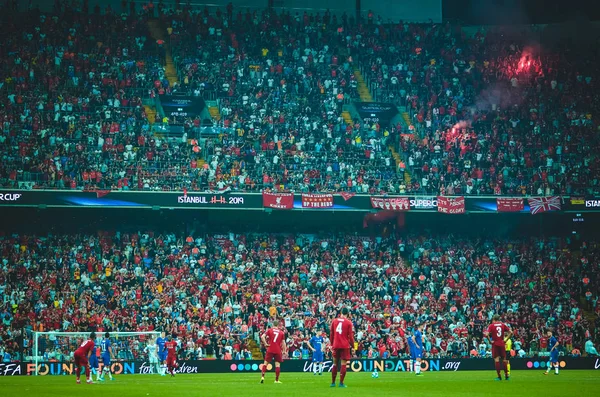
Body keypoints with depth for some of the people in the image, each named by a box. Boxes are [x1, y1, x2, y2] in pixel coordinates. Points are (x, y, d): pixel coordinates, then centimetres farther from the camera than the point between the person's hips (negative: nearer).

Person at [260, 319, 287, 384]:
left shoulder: (269, 330, 3)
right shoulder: (282, 332, 6)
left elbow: (262, 337, -10)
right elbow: (283, 342, 3)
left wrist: (265, 344, -3)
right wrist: (284, 351, 8)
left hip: (270, 350, 0)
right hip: (278, 351, 0)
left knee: (265, 363, 7)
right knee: (277, 364, 4)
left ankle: (262, 376, -6)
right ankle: (277, 380, 4)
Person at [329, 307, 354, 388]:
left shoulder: (334, 321, 5)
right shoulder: (348, 322, -4)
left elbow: (331, 334, 9)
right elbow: (350, 335, -6)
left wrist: (332, 344, 18)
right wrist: (352, 344, 7)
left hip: (336, 345, 3)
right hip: (345, 346, -3)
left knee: (335, 364, 13)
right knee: (343, 364, 0)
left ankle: (333, 382, 15)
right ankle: (341, 383, -4)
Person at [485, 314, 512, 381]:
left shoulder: (491, 325, -3)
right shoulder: (503, 325, 5)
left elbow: (486, 334, -17)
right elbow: (511, 332, 1)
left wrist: (490, 341, -7)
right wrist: (505, 340, 4)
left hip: (495, 344, -3)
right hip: (502, 344, 3)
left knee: (496, 360, -1)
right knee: (504, 360, 12)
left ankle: (499, 376, -5)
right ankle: (506, 376, 17)